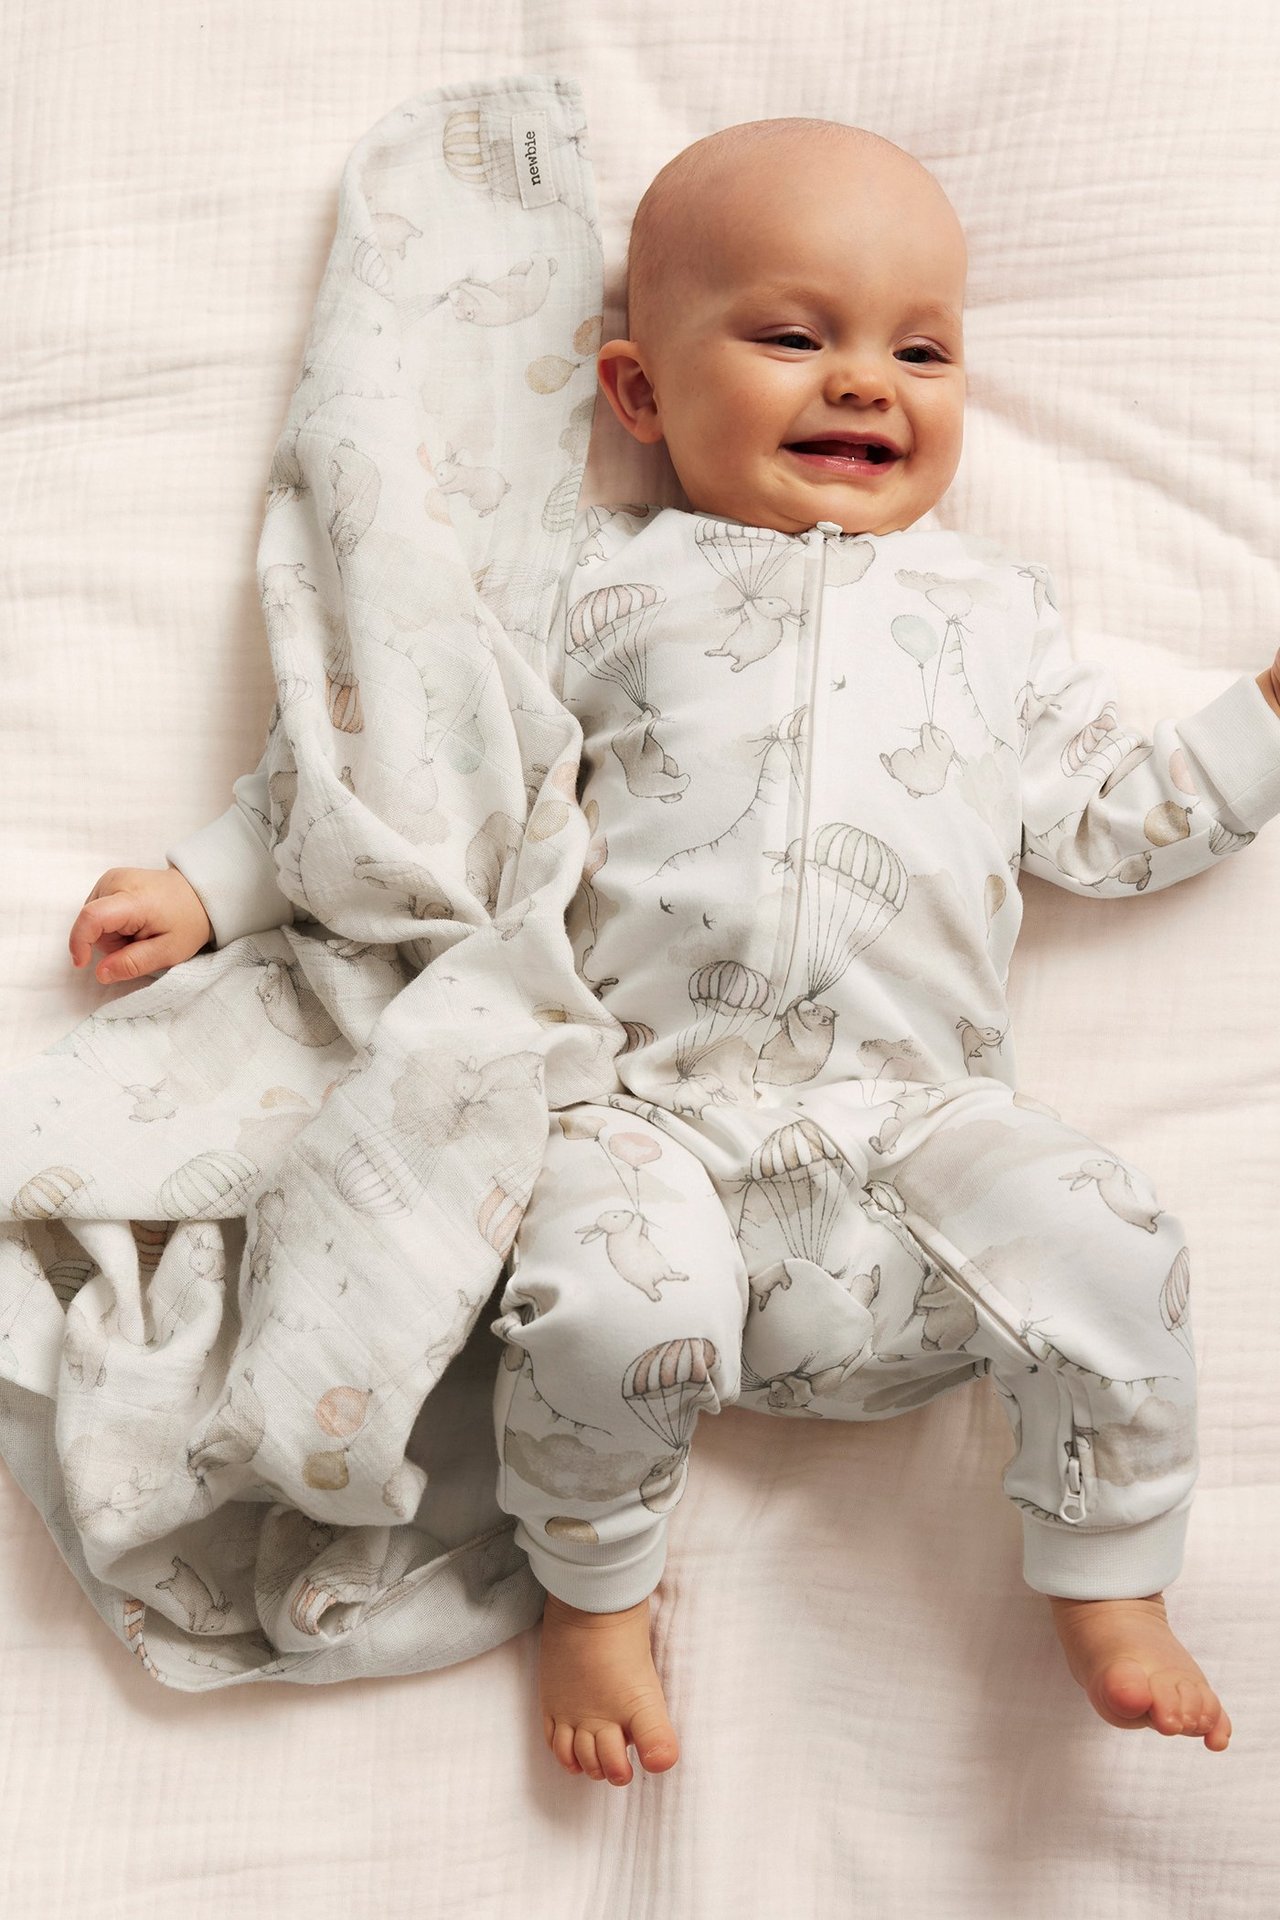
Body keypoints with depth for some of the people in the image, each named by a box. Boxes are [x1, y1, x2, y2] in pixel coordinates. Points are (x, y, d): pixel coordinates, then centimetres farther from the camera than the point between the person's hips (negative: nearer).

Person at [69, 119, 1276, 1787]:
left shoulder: (991, 608, 23)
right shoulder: (606, 582, 17)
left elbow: (1109, 824, 22)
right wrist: (204, 890, 13)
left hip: (927, 1113, 2)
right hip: (656, 1101, -1)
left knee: (1115, 1252, -22)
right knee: (607, 1297, -30)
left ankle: (1112, 1589, 5)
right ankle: (596, 1592, 2)